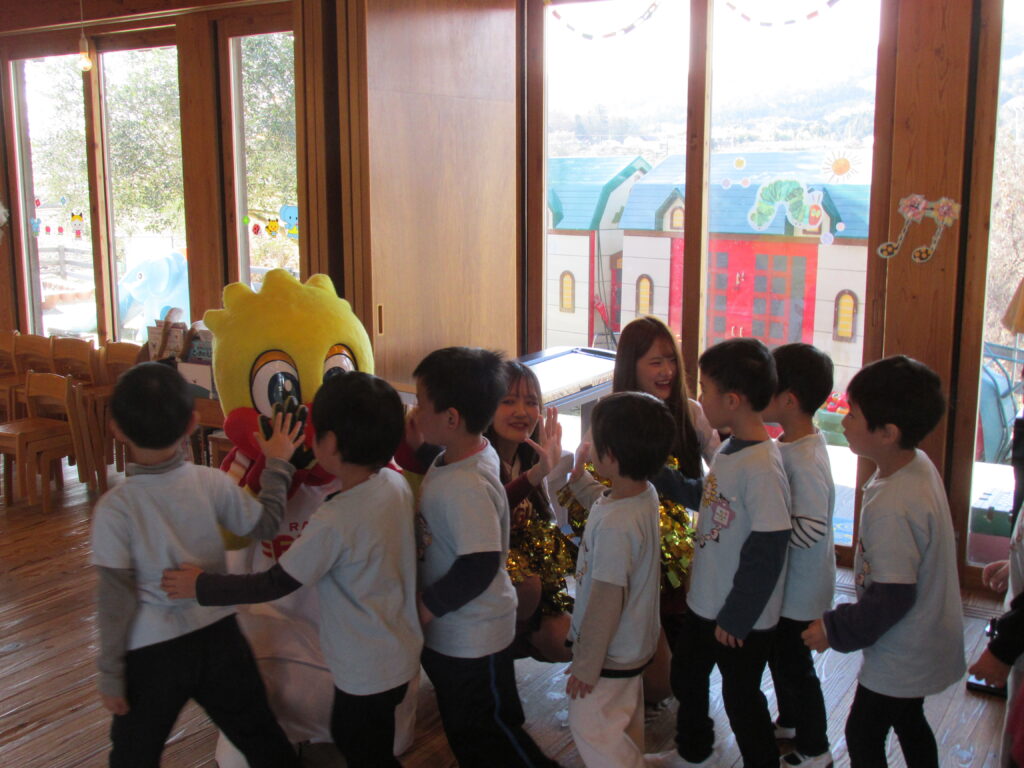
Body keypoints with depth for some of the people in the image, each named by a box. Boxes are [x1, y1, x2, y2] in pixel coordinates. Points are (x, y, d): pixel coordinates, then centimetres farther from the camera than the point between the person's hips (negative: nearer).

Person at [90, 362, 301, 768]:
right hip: (218, 636, 3)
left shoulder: (113, 508, -18)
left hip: (152, 652, -2)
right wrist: (277, 464, 18)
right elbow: (264, 523, 6)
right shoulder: (213, 482, -10)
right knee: (259, 734, 19)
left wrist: (111, 674, -4)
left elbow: (115, 599, -15)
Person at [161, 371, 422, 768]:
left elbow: (273, 585, -20)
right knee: (348, 736, 28)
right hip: (401, 653, 7)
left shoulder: (333, 523, -30)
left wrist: (200, 586, -9)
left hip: (368, 673, -7)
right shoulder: (397, 484, -9)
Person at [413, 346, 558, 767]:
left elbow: (478, 567, -30)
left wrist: (425, 608, -20)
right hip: (446, 633, 9)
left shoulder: (468, 487, -31)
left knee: (488, 732, 11)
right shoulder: (463, 455, -3)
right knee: (462, 730, 26)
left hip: (472, 638, -9)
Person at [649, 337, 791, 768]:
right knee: (686, 676, 26)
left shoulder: (762, 467, -28)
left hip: (742, 620, -9)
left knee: (741, 698, 10)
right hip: (704, 602, 9)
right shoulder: (729, 449, -1)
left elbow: (766, 553, -25)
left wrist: (736, 618, -19)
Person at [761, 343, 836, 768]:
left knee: (795, 665, 9)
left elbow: (811, 529, -33)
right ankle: (789, 722, 46)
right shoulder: (790, 444, 0)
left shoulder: (805, 460, -30)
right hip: (782, 580, 9)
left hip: (800, 589, -9)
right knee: (780, 656, 25)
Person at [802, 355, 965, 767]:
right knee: (908, 720, 27)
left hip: (901, 657, -9)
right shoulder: (919, 464, -5)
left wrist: (836, 629, -16)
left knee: (863, 734, 10)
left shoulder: (891, 506, -34)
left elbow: (892, 596, -30)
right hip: (926, 645, 9)